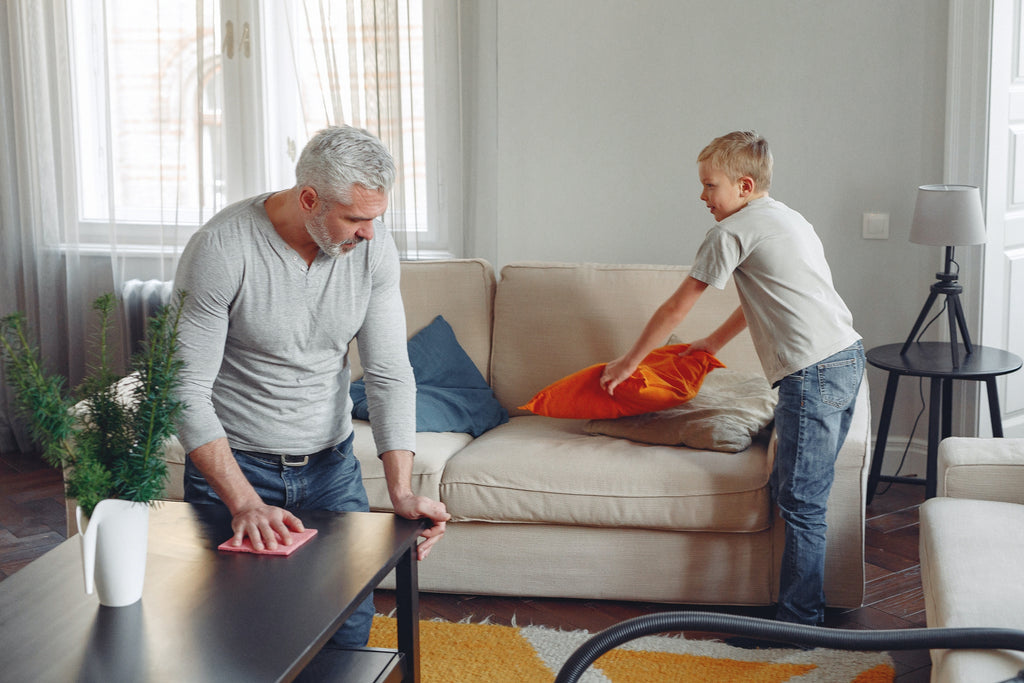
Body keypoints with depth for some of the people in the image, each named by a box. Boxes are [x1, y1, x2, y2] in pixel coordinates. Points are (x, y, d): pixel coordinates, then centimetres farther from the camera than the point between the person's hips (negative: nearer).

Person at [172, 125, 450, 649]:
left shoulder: (373, 249, -8)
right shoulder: (221, 250, -22)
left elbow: (389, 374, -7)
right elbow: (186, 390, -21)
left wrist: (401, 491, -19)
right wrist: (243, 502, -31)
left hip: (331, 463, 4)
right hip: (232, 465, -3)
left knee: (350, 631, 0)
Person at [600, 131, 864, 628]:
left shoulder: (734, 230, -3)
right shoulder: (790, 220, 23)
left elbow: (676, 308, 3)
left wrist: (628, 362, 14)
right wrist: (713, 342, 48)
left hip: (813, 372, -9)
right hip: (848, 359, 10)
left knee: (800, 503, -5)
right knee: (796, 492, 13)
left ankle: (799, 623, -1)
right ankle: (801, 609, 16)